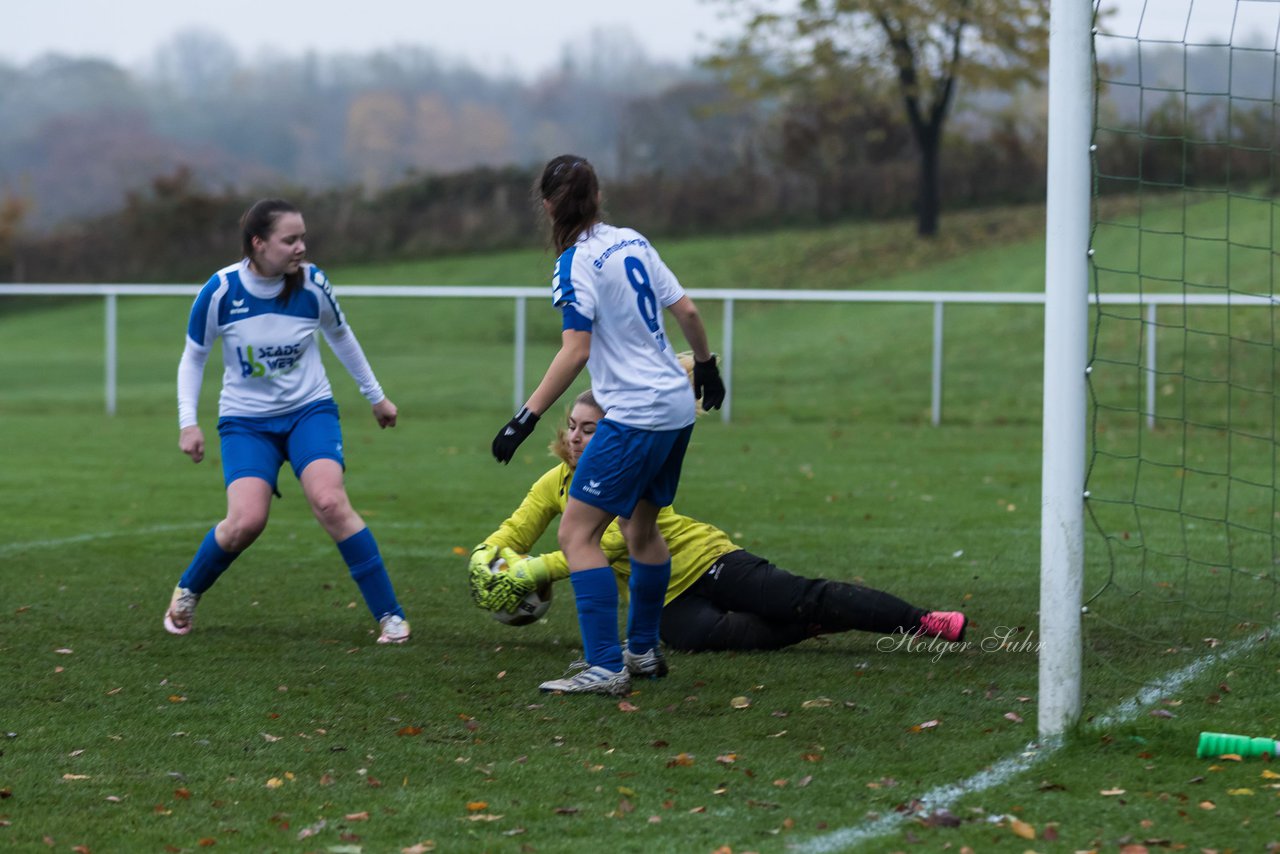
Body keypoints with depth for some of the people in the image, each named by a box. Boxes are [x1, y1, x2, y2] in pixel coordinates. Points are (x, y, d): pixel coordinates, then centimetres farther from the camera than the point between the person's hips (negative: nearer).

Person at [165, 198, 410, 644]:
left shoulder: (311, 284, -11)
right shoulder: (221, 291, -15)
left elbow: (340, 337, 10)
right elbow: (193, 357, 0)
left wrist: (375, 395, 18)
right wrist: (188, 422, -8)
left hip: (310, 410, 1)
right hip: (246, 420, -1)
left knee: (330, 502, -24)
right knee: (246, 521, -20)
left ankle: (389, 615, -16)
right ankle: (186, 594, 10)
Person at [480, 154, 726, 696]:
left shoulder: (576, 263, -13)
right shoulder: (633, 241, 9)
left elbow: (576, 351, -21)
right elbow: (686, 311, 12)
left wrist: (527, 417, -21)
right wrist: (706, 365, 28)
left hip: (634, 416, -9)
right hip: (676, 406, 9)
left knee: (577, 533, -9)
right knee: (641, 527, 23)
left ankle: (606, 668, -16)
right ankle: (643, 651, 34)